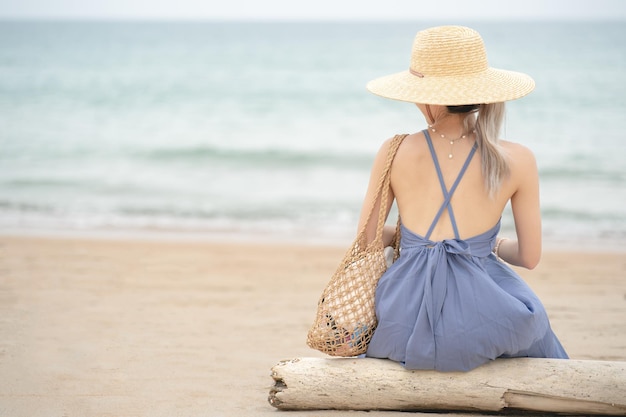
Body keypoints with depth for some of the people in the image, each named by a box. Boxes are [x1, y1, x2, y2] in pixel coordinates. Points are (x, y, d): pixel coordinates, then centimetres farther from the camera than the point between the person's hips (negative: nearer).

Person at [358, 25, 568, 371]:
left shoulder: (395, 153, -6)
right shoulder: (516, 161, -7)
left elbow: (367, 239, 4)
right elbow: (530, 257, 1)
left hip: (405, 327, 1)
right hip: (480, 325, 0)